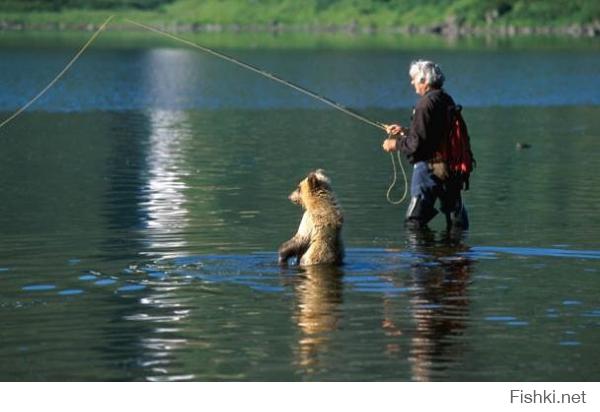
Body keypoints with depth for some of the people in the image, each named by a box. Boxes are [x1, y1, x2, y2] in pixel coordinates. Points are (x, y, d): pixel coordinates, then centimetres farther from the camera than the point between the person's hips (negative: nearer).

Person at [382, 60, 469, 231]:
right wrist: (404, 131, 26)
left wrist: (396, 144, -1)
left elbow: (417, 143, -19)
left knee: (414, 222, -4)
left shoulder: (426, 103, -15)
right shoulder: (447, 100, 12)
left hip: (429, 167, -9)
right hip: (452, 167, 9)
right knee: (457, 221, 13)